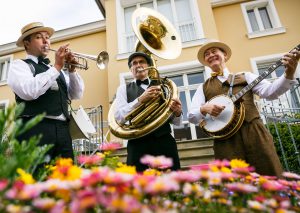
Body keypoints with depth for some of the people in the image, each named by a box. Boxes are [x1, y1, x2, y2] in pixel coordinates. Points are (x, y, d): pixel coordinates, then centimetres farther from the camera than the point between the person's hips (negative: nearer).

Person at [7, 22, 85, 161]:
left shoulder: (54, 70, 24)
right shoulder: (19, 65, 7)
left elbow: (76, 94, 16)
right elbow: (28, 92, -14)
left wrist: (72, 70, 2)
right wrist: (57, 67, -10)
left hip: (63, 131, 5)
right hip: (35, 129, -5)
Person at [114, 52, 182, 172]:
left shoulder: (161, 86, 15)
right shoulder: (124, 88, 12)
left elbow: (176, 122, 13)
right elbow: (118, 117, -4)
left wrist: (177, 113, -11)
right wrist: (140, 100, -16)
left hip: (165, 141, 2)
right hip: (138, 143, -1)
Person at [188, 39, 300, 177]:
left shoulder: (244, 76, 16)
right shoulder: (203, 88, 15)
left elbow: (269, 91, 0)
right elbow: (191, 116, 7)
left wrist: (288, 74, -16)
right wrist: (204, 109, -13)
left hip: (255, 134, 1)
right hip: (225, 140, 0)